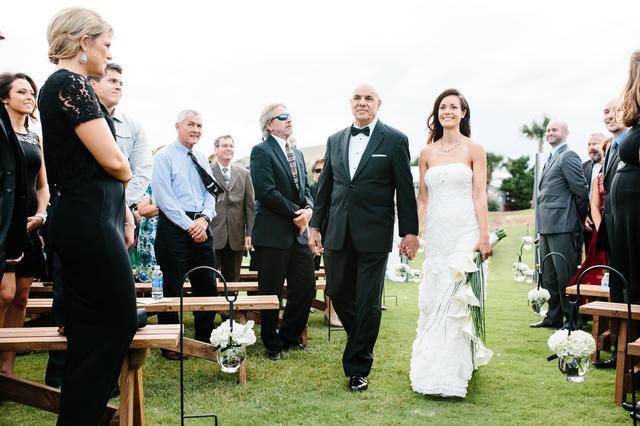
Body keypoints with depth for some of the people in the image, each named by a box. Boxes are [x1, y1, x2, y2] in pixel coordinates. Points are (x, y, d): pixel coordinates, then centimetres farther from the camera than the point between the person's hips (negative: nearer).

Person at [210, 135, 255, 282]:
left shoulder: (244, 174, 11)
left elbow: (250, 205, 9)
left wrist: (249, 233, 2)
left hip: (236, 237, 3)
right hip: (212, 235, -3)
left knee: (232, 280, 9)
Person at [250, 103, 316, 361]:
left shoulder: (297, 154, 18)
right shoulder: (261, 151, -7)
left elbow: (305, 189, 15)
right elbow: (267, 192, -17)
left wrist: (308, 209, -6)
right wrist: (296, 213, -13)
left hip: (298, 233, 7)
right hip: (273, 233, -7)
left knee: (306, 287, 7)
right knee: (271, 292, 4)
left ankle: (290, 337, 25)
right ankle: (272, 345, 19)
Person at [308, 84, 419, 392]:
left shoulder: (395, 140, -1)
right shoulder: (335, 140, 12)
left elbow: (405, 190, -2)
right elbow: (325, 186, 14)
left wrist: (410, 231, -5)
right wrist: (315, 225, 11)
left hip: (373, 235, -4)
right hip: (338, 233, 5)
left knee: (368, 302, 2)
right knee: (337, 293, 12)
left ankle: (358, 369, 14)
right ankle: (361, 340, 38)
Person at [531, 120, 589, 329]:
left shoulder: (568, 156, -9)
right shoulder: (551, 159, 20)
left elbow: (581, 189, -13)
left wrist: (581, 217, -2)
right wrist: (542, 225, 16)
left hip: (562, 226, -10)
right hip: (547, 226, 10)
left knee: (566, 275, -4)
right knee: (548, 275, 14)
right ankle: (553, 317, 23)